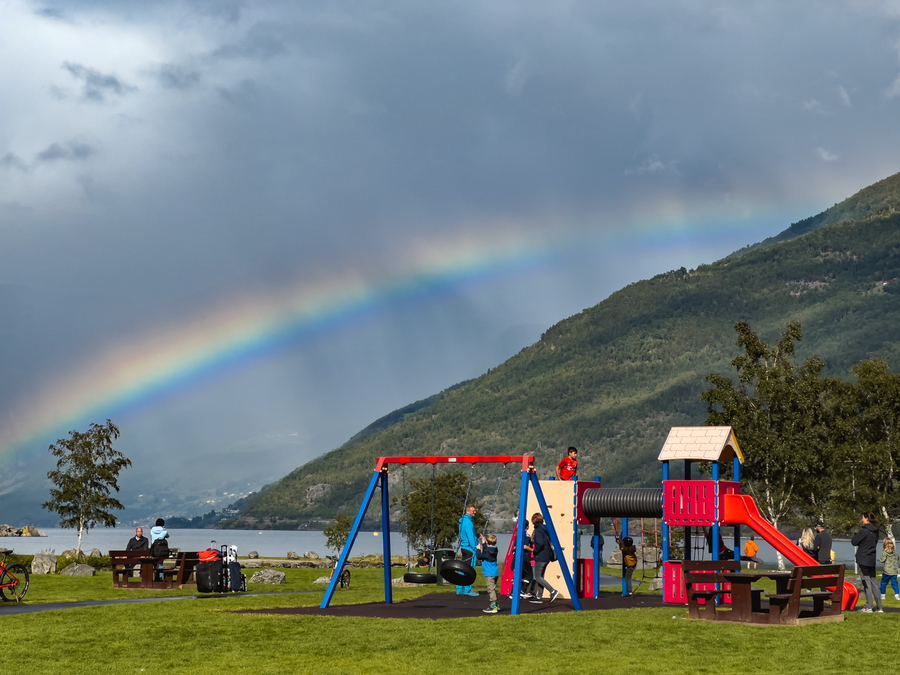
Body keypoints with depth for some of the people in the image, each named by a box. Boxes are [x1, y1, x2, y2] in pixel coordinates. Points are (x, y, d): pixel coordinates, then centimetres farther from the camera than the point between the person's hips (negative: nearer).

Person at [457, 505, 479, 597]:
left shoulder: (463, 521, 15)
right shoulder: (468, 522, -16)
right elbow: (470, 536, -20)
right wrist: (475, 547, -19)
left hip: (464, 547, 10)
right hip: (469, 548, -10)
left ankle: (459, 589, 15)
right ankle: (467, 590, -4)